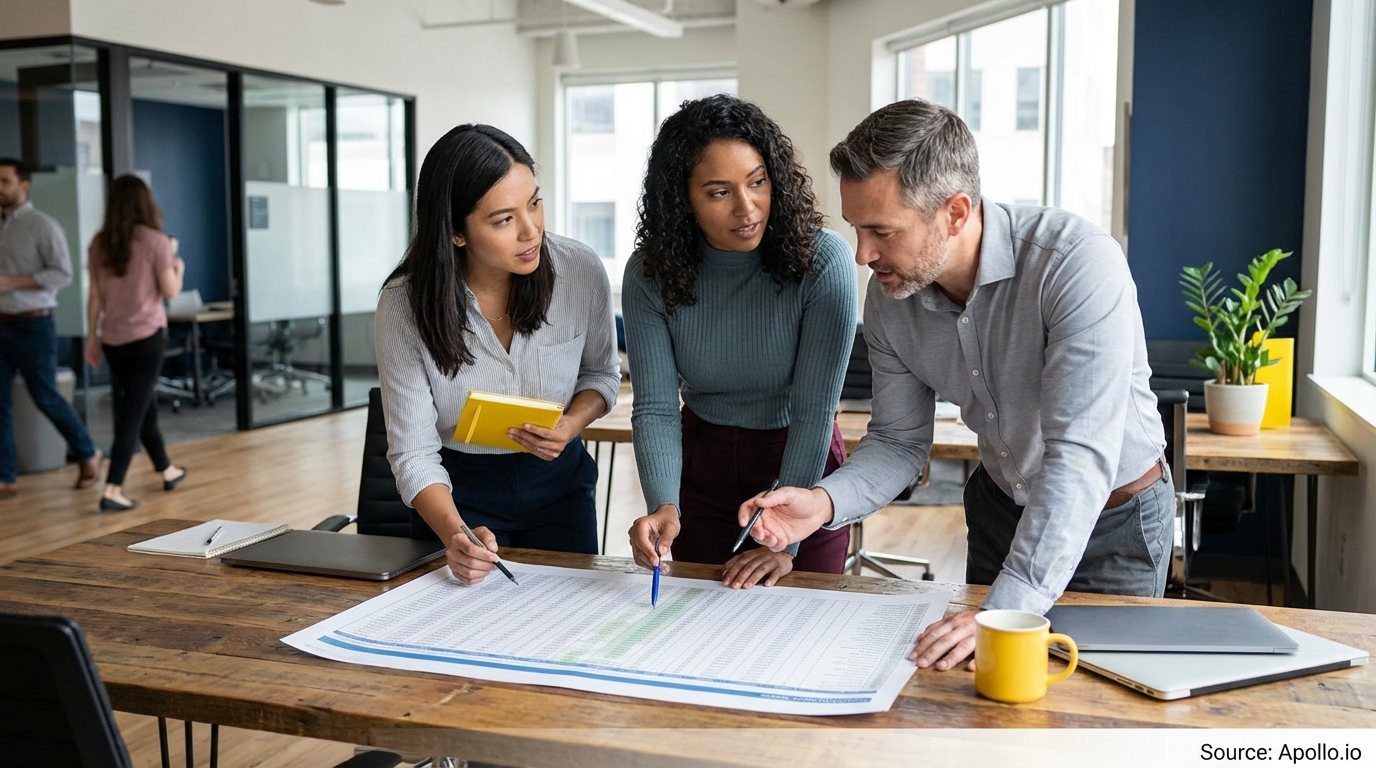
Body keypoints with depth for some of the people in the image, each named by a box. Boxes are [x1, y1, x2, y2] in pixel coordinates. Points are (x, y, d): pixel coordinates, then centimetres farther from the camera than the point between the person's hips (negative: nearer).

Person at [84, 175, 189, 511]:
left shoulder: (99, 243, 4)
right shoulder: (156, 241, -10)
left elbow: (95, 296, 6)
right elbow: (170, 291, -7)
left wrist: (91, 337, 13)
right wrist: (178, 268, 13)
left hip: (113, 339, 5)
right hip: (147, 335, -5)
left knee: (144, 406, 19)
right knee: (133, 413, -3)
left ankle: (167, 471, 34)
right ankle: (112, 490, -9)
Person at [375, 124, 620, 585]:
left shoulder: (581, 270, -17)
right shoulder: (405, 306, -22)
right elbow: (413, 453, -18)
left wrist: (572, 425, -18)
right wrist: (453, 533, -36)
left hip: (559, 483, 2)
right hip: (457, 491, -1)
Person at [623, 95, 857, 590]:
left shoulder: (822, 261, -23)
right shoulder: (650, 275, -14)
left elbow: (815, 410, -23)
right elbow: (655, 408, -15)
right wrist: (663, 507, -32)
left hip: (803, 467, -2)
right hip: (702, 469, 3)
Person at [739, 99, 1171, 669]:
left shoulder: (1078, 264, -35)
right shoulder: (889, 295, -15)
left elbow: (1080, 455, -40)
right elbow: (899, 439, -6)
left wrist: (1010, 610, -47)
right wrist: (824, 502, -26)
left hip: (1116, 516, -4)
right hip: (1001, 507, 5)